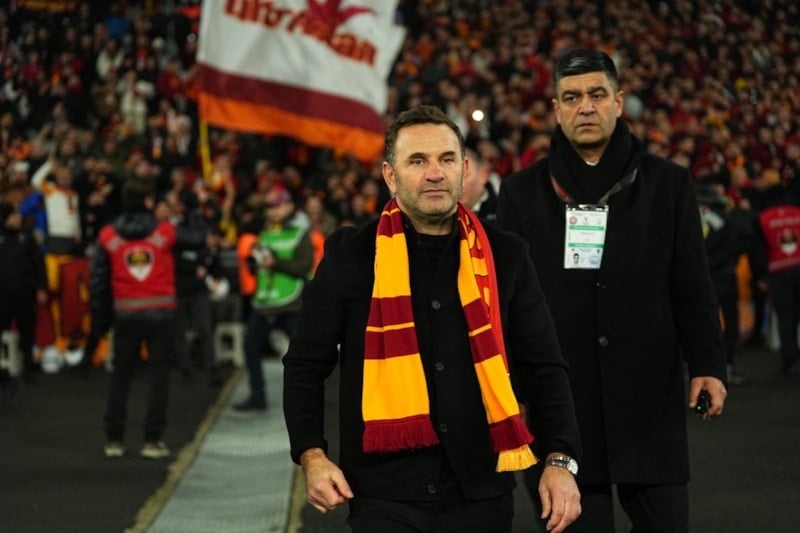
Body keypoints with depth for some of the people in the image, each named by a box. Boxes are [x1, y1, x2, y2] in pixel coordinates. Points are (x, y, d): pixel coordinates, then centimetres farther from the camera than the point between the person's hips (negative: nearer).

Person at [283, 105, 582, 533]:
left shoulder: (504, 256, 7)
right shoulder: (351, 255, 2)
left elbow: (543, 368, 8)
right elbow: (306, 364, 5)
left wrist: (560, 460, -4)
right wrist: (312, 457, -7)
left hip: (480, 494, 2)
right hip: (385, 496, -2)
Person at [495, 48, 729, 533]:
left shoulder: (668, 183, 6)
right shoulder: (523, 192, 7)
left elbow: (692, 286, 4)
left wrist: (708, 363, -5)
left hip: (650, 398, 0)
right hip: (560, 398, 0)